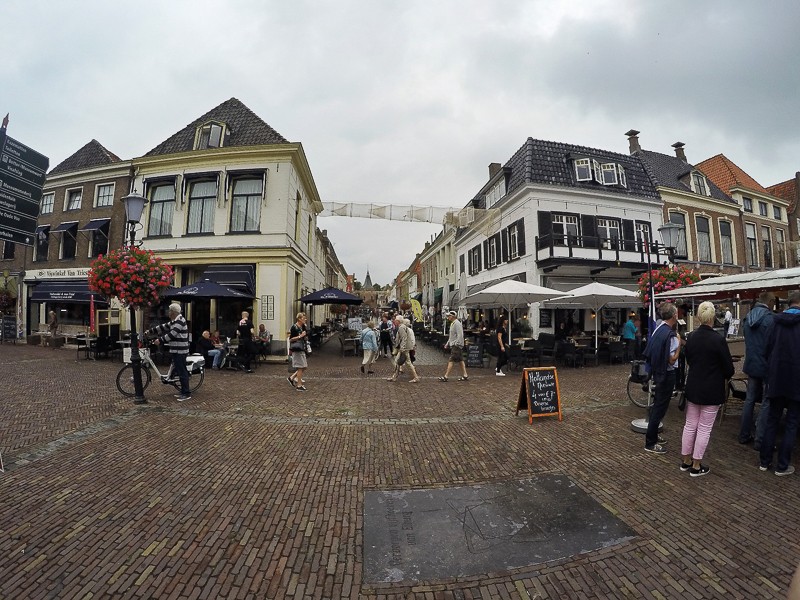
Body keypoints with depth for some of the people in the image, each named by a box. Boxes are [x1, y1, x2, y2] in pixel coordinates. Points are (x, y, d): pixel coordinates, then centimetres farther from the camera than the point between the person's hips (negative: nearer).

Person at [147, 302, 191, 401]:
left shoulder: (180, 321, -15)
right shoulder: (175, 321, 16)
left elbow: (172, 334, -21)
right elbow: (163, 327, 21)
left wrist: (160, 340, -18)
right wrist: (150, 331, 20)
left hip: (180, 351, -10)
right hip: (176, 350, 10)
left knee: (182, 372, -7)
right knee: (179, 370, 15)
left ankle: (186, 394, -2)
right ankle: (184, 391, 22)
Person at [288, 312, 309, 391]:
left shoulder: (302, 327, 13)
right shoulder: (294, 327, -12)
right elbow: (291, 339, -14)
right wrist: (300, 336, -19)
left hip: (302, 349, 9)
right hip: (296, 350, -9)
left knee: (304, 366, 12)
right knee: (300, 367, -4)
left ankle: (291, 377, 25)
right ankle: (299, 385, 6)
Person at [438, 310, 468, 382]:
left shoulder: (457, 323, -15)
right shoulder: (452, 323, 18)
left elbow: (460, 335, -22)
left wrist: (456, 344, -23)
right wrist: (447, 343, 20)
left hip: (456, 346, -10)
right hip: (453, 345, 10)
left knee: (451, 361, -8)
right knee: (460, 360, 11)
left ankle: (446, 377, -6)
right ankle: (465, 376, 16)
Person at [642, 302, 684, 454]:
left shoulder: (658, 329, 4)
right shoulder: (670, 334, -22)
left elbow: (649, 353, 10)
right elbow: (671, 360, -20)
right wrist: (679, 345, -10)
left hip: (657, 371, 9)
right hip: (667, 374, -9)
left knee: (657, 405, 19)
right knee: (660, 407, 1)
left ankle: (653, 436, 32)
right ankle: (650, 443, 10)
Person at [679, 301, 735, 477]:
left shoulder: (691, 337, -1)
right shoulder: (718, 339, -16)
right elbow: (728, 367, -8)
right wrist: (724, 377, 12)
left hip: (693, 387, 5)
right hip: (712, 390, -4)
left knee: (690, 425, 14)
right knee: (704, 428, 6)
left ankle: (686, 461, 24)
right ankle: (696, 466, 15)